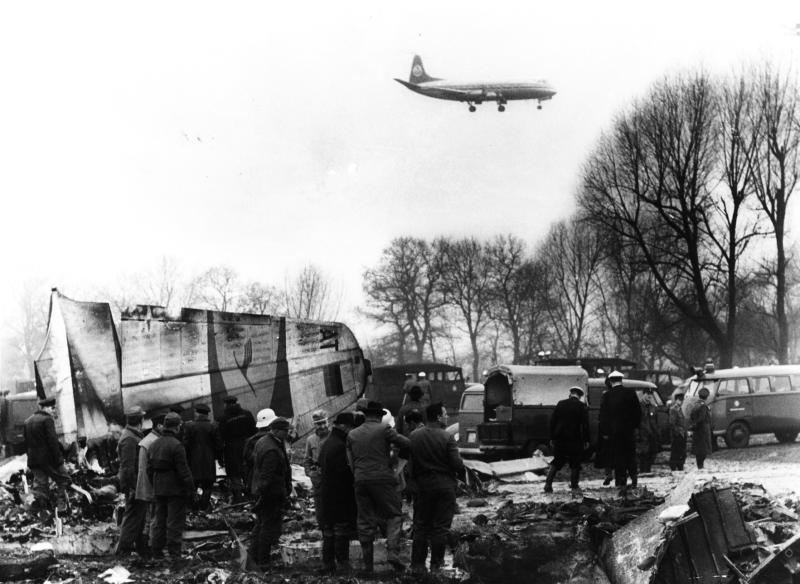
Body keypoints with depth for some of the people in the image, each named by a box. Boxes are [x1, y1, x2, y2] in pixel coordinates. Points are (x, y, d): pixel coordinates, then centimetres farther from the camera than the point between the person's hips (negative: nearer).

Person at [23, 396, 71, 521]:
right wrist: (58, 459, -14)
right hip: (48, 458, -7)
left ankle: (43, 511, 7)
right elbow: (53, 441, -16)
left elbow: (26, 443, 16)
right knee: (63, 480, 5)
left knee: (40, 485, 9)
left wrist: (31, 457, 19)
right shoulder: (47, 420, -10)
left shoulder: (27, 421, 15)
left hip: (33, 460, 7)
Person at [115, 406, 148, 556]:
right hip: (134, 484, -10)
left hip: (138, 484, 10)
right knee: (133, 517, -5)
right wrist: (131, 487, -23)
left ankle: (141, 546, 26)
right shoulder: (129, 439, -19)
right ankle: (123, 549, -1)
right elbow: (127, 466, -22)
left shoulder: (133, 436, 14)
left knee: (140, 516, 17)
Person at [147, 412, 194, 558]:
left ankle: (156, 551, 18)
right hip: (175, 489, -7)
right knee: (175, 521, -2)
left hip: (158, 488, 7)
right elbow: (183, 470, -16)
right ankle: (174, 553, -1)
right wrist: (190, 488, -9)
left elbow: (149, 469, 14)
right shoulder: (176, 446, -16)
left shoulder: (153, 445, 9)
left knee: (159, 520, 15)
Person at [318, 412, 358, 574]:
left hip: (326, 493, 9)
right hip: (341, 494, -9)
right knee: (342, 530, -4)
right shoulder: (340, 446, -18)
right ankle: (343, 563, -3)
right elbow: (345, 471, -22)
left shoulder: (325, 444, 14)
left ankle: (327, 562, 17)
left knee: (328, 528, 13)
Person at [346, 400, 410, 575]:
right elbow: (406, 443, -6)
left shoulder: (352, 434, 12)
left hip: (360, 481, 4)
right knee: (394, 515, 6)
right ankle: (393, 552, -14)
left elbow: (350, 461, 11)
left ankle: (368, 564, 9)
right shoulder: (384, 429, -3)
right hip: (383, 479, -4)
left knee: (365, 521, 8)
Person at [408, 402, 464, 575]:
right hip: (445, 486, -3)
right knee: (441, 527, 6)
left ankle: (417, 564, 13)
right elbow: (458, 464, -14)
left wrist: (414, 480, 13)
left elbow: (410, 462, 2)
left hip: (422, 485, 4)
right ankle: (436, 564, 9)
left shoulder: (414, 436, -1)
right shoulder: (447, 437, -14)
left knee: (420, 525, 12)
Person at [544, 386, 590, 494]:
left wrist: (552, 437, 10)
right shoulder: (582, 406, -5)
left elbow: (552, 421, 5)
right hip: (575, 439, -3)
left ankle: (548, 484, 2)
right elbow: (585, 424, -8)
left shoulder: (560, 404, 4)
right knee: (575, 463, 9)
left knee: (557, 462, 11)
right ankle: (574, 486, 10)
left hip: (559, 438, 3)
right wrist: (586, 440, -2)